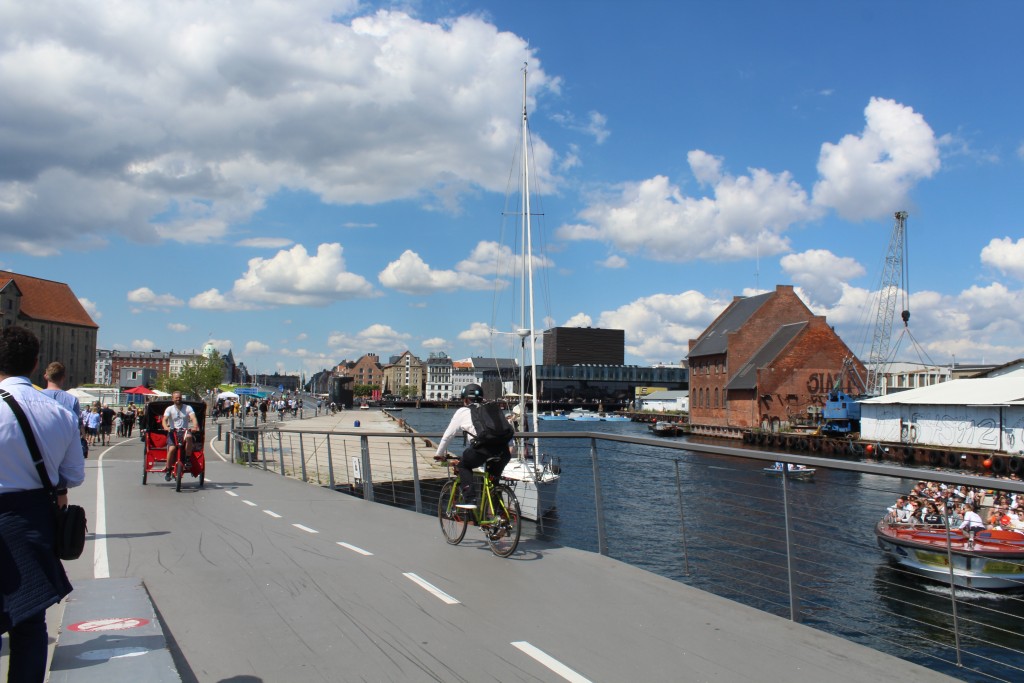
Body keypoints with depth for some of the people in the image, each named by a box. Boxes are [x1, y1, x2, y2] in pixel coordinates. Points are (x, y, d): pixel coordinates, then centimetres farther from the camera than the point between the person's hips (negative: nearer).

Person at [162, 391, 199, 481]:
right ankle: (168, 469, -6)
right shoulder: (169, 409, 7)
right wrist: (166, 427, -30)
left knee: (189, 437, -36)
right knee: (172, 449, -24)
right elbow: (164, 420, -7)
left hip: (185, 431, 0)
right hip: (173, 432, 0)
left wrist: (195, 426, -30)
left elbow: (193, 418, -8)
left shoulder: (188, 408, 6)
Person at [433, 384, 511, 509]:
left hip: (482, 448, -4)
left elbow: (448, 435, 25)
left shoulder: (462, 412, 21)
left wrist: (439, 454, 39)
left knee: (463, 465, 23)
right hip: (503, 449, 4)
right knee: (494, 474, 32)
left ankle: (469, 500, 7)